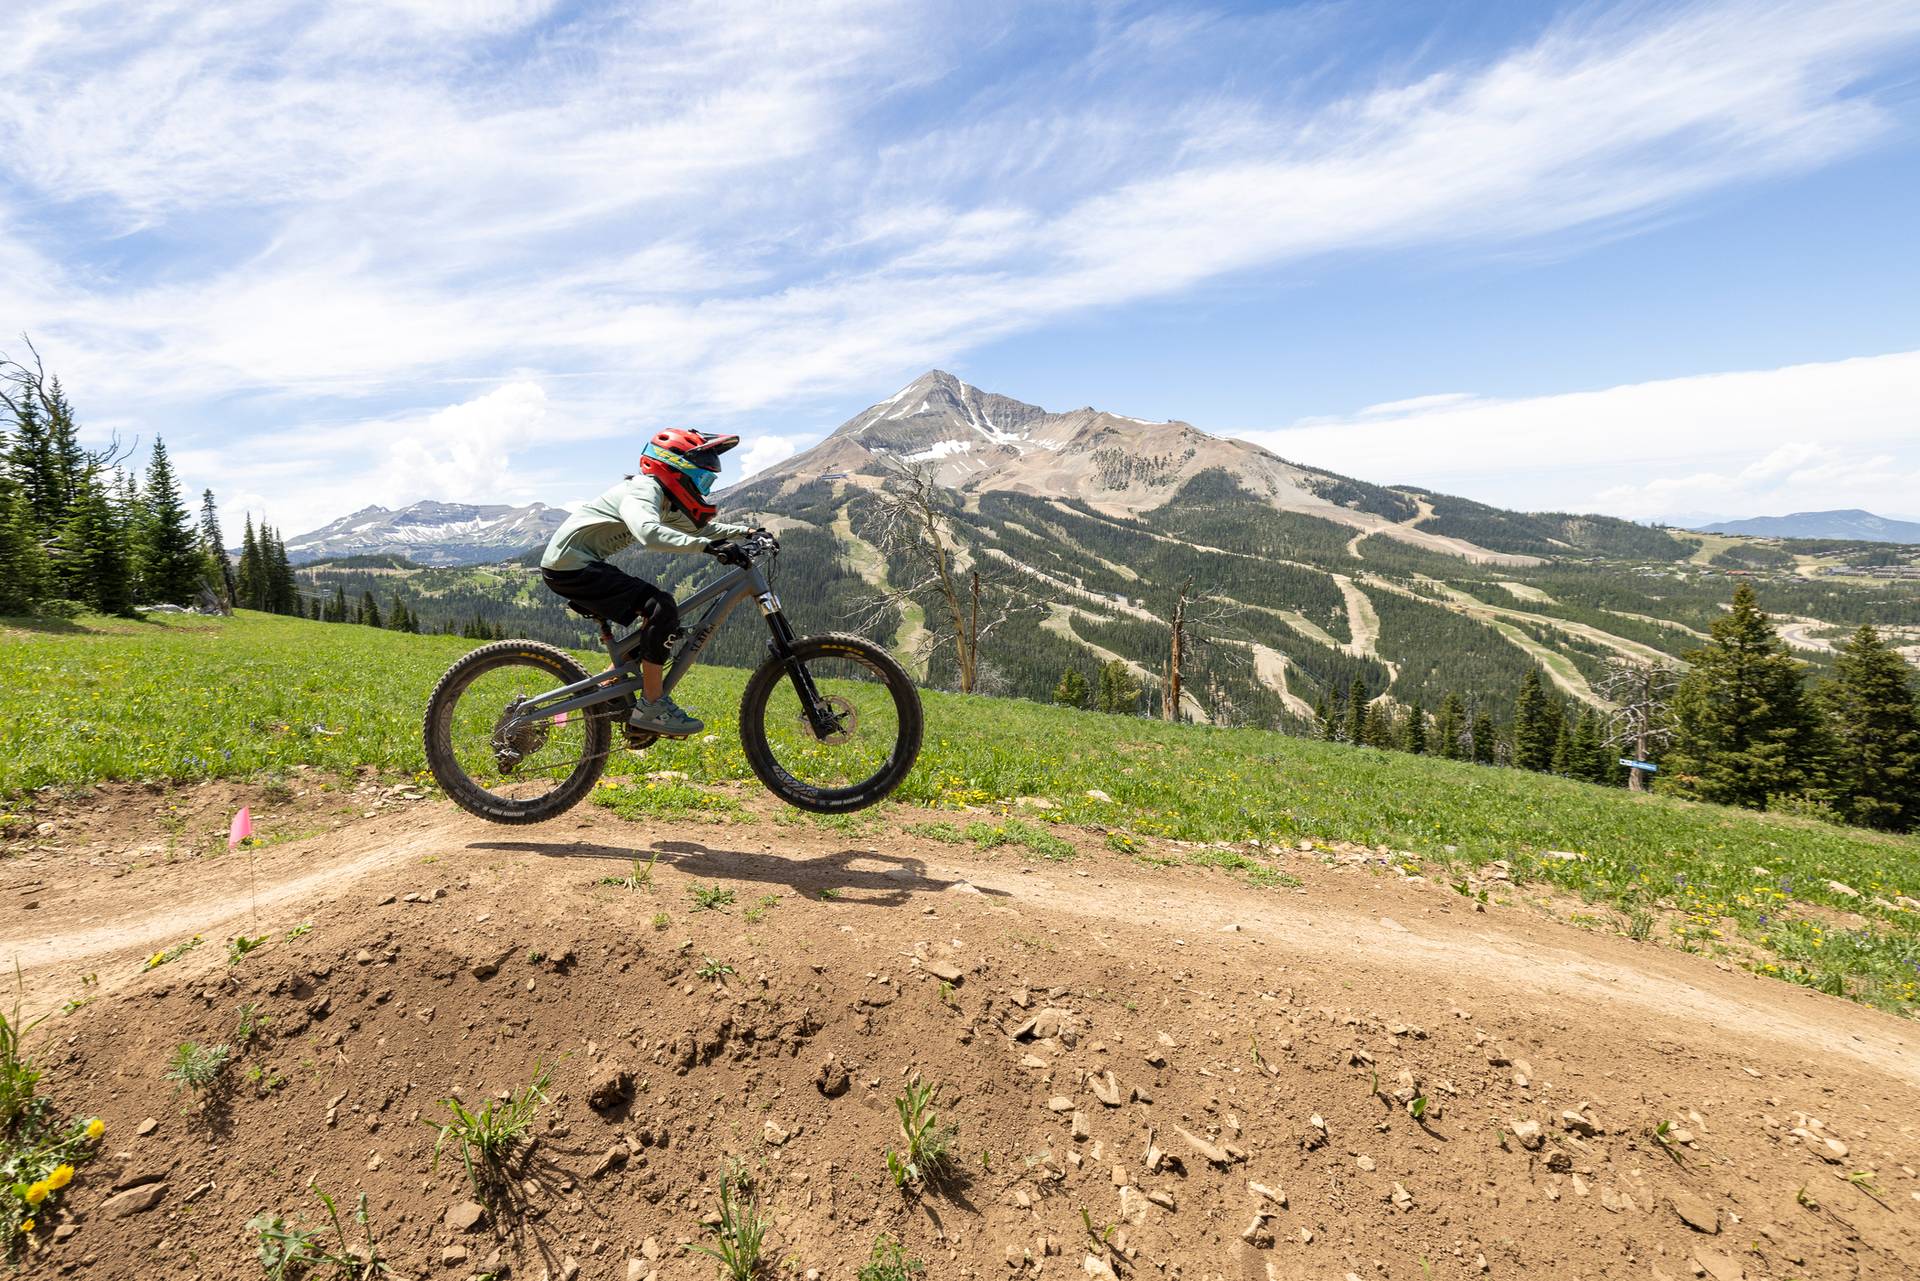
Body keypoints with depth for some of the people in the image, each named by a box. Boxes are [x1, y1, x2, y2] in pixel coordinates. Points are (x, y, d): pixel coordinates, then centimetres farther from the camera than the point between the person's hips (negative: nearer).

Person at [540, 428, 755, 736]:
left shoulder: (665, 500, 13)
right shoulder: (645, 489, -17)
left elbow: (698, 527, 23)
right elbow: (649, 533, -37)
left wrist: (747, 532, 11)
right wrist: (707, 546, -42)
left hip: (574, 564, 10)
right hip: (571, 564, -10)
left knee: (653, 613, 12)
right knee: (662, 608, -19)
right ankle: (651, 706, -13)